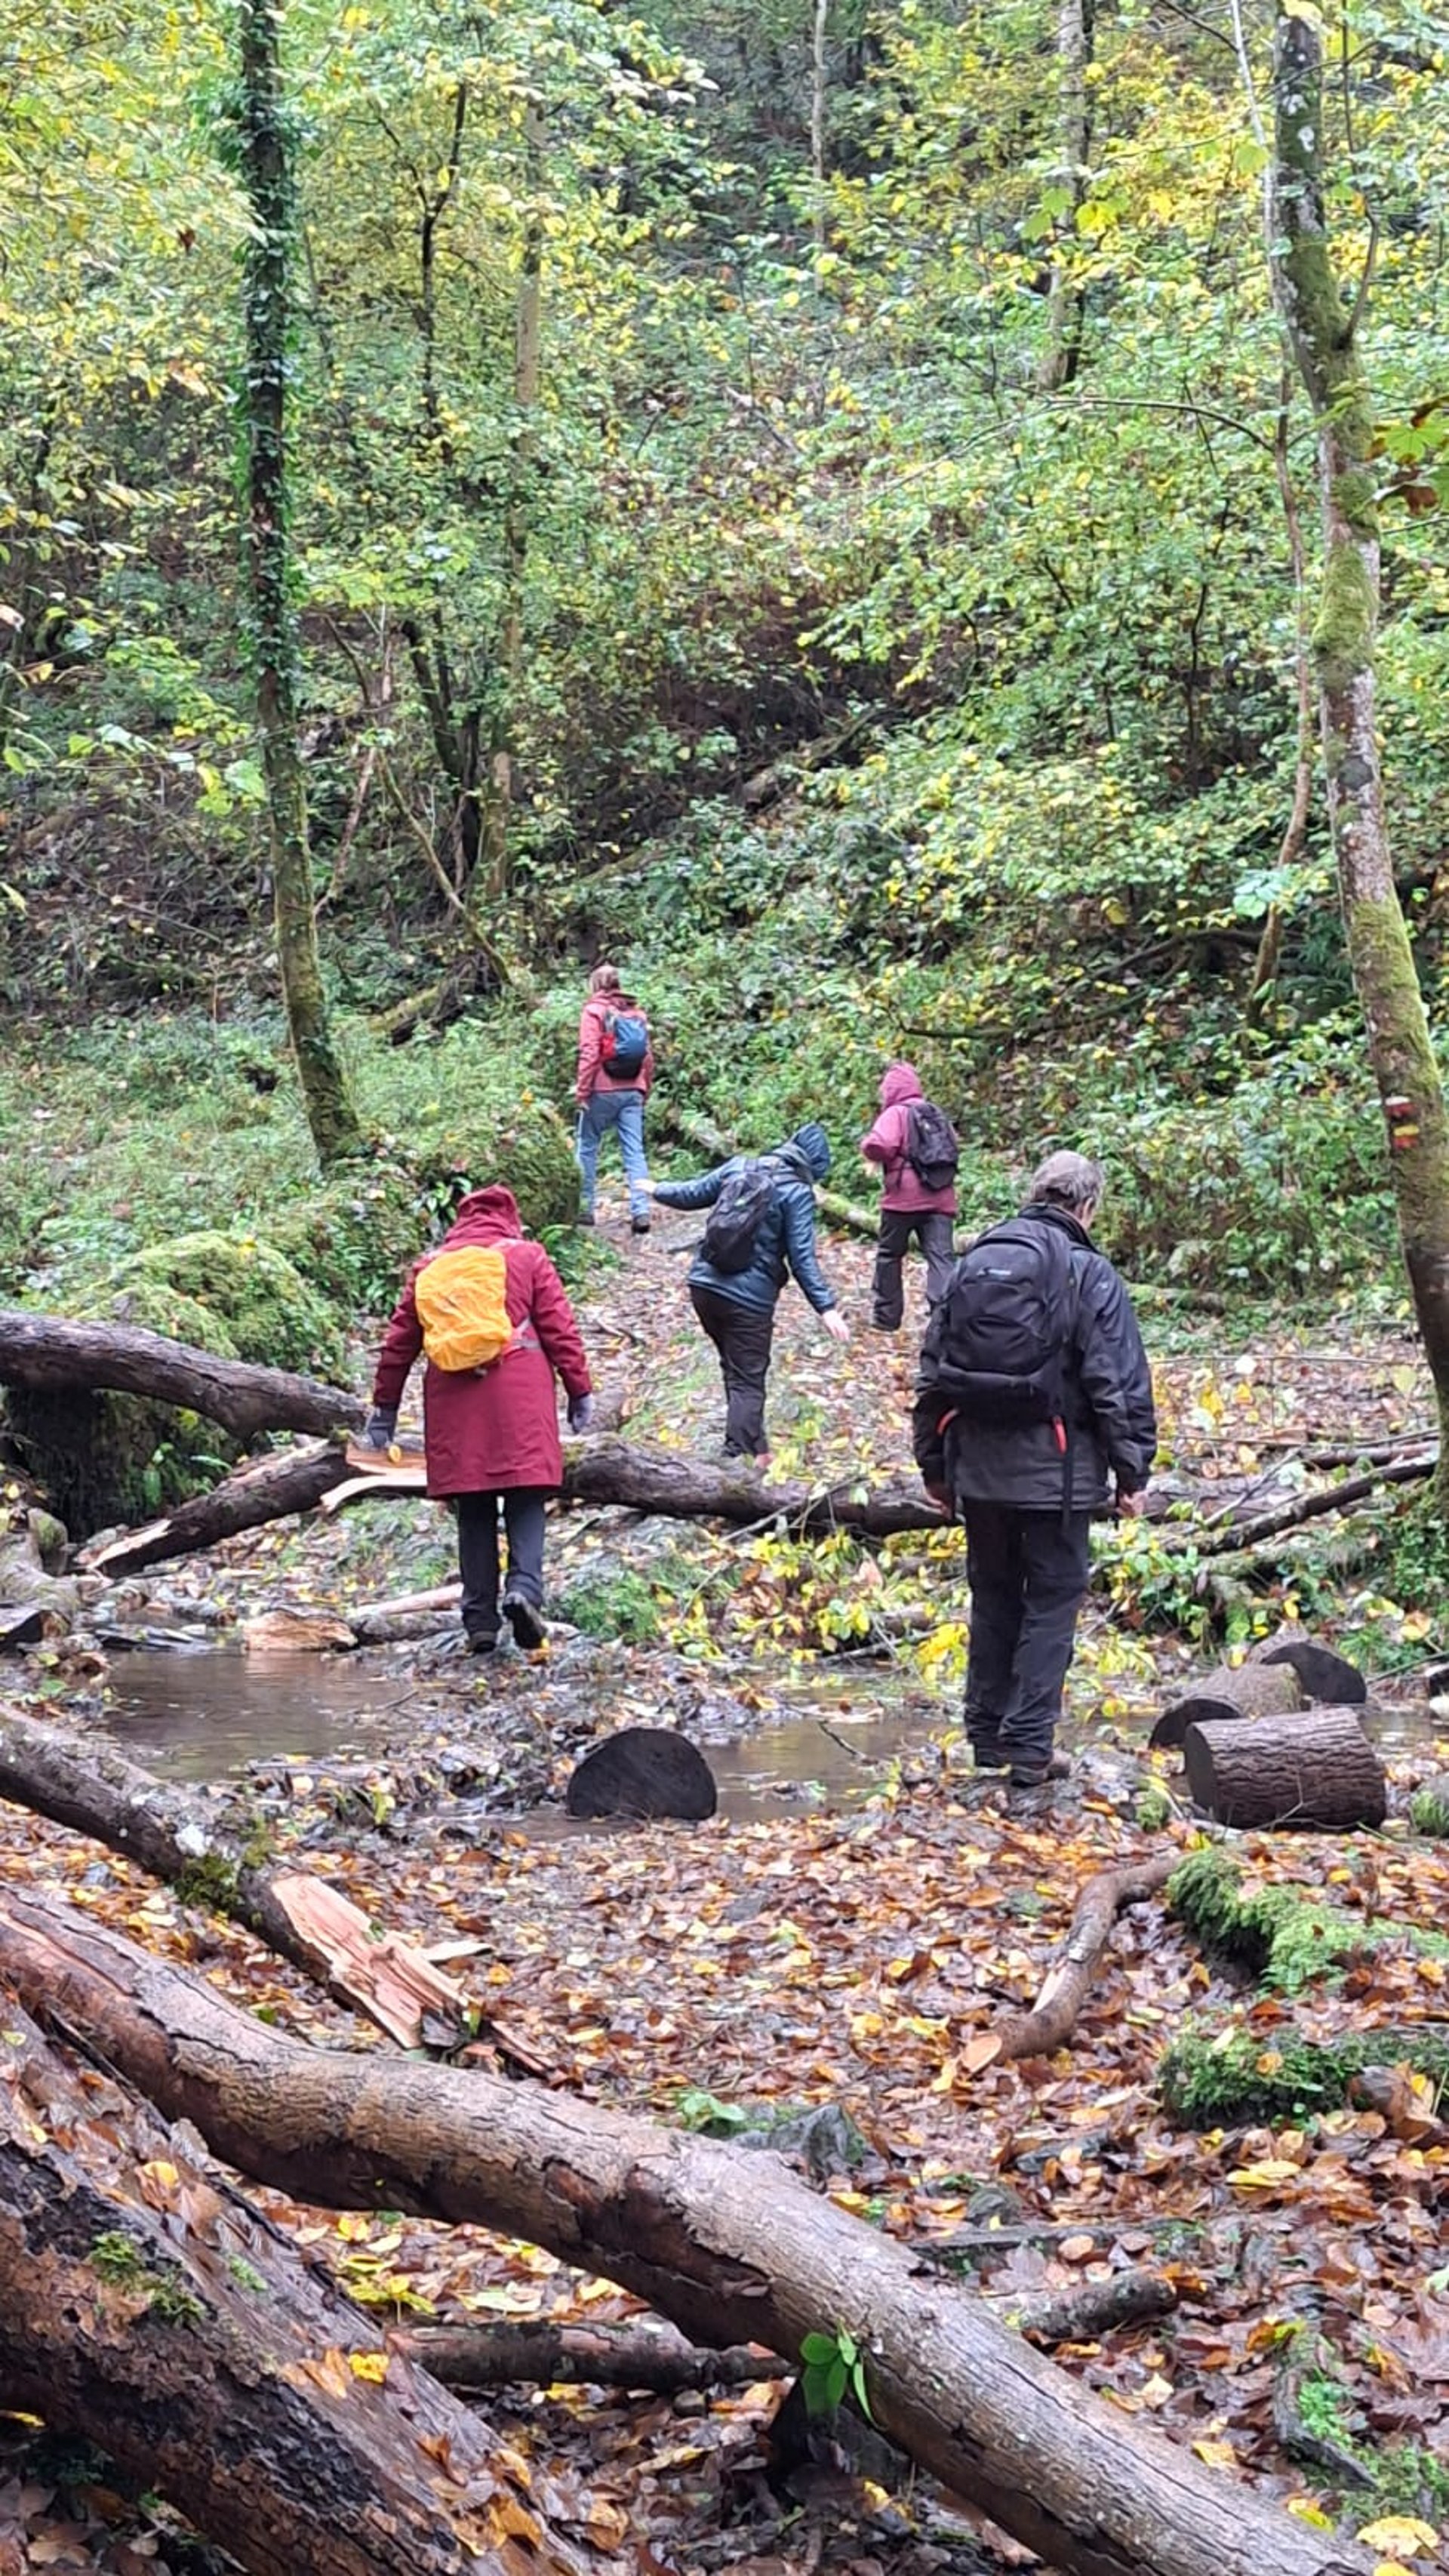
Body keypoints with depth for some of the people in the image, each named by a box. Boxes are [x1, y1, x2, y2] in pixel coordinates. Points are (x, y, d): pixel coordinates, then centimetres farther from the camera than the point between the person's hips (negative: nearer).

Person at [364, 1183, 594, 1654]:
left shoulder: (429, 1266, 15)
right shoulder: (527, 1257, 8)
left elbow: (399, 1339, 15)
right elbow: (560, 1327, 2)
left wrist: (385, 1403, 21)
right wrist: (580, 1389, 6)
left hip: (453, 1403, 2)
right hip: (519, 1397, -2)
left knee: (474, 1513, 8)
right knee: (525, 1501, 2)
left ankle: (480, 1621, 6)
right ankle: (524, 1588, -21)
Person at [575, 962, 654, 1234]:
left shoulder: (594, 1011, -3)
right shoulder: (636, 1013, 12)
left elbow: (589, 1054, -11)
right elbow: (649, 1056, 12)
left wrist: (582, 1089, -7)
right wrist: (644, 1090, 19)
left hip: (603, 1090, -4)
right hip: (633, 1091, 4)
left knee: (587, 1147, 9)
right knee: (634, 1151, 2)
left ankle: (585, 1208, 11)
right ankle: (641, 1211, -9)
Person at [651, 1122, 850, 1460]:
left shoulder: (739, 1166, 5)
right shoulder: (798, 1193, -10)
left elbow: (693, 1194, 17)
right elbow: (802, 1259, -15)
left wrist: (659, 1190, 37)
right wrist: (827, 1308, -15)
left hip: (704, 1284, 6)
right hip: (748, 1299, -6)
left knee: (735, 1369, 23)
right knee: (748, 1383, 1)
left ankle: (753, 1447, 34)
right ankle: (736, 1459, -5)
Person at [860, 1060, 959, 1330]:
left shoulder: (895, 1114, -5)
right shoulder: (938, 1114, 17)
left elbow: (879, 1146, -20)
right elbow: (953, 1146, 24)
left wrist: (867, 1146, 0)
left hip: (904, 1198, -4)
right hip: (940, 1198, 4)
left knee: (890, 1254, 13)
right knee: (941, 1257, -5)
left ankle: (886, 1316, 20)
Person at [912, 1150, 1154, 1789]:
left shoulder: (972, 1263, 7)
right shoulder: (1089, 1276, -9)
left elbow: (933, 1371, 12)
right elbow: (1121, 1385, -11)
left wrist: (934, 1464, 20)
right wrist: (1131, 1473, -2)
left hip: (977, 1465, 5)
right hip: (1055, 1470, -5)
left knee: (993, 1596, 17)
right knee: (1051, 1603, 4)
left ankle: (986, 1734, 23)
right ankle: (1029, 1748, 3)